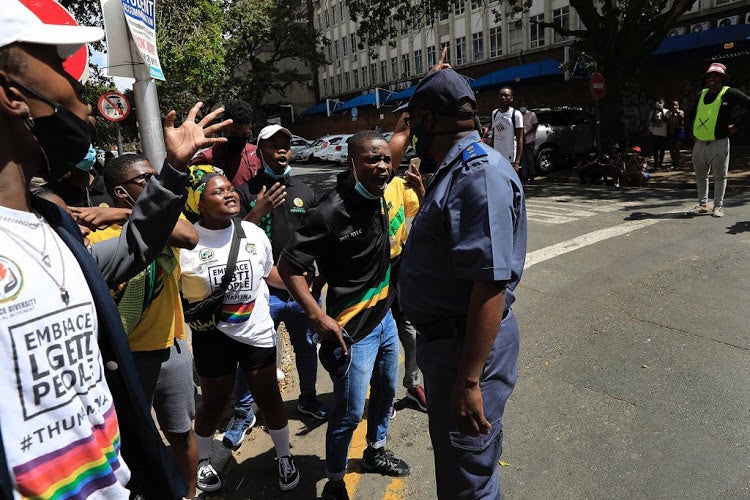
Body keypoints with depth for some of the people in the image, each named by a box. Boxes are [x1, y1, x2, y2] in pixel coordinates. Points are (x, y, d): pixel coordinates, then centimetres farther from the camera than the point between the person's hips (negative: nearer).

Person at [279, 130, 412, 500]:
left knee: (386, 391, 25)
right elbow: (288, 266, -21)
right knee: (349, 414, 5)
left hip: (384, 318, 8)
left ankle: (375, 452, 51)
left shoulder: (378, 196, -2)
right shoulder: (330, 212, -25)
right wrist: (319, 317, -25)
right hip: (354, 330, -8)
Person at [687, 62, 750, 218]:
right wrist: (692, 130, 16)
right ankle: (703, 205, 20)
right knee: (700, 176, 10)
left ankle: (718, 206, 9)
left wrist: (737, 125, -7)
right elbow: (693, 113, 27)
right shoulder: (702, 94, 12)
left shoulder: (730, 93, -4)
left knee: (720, 176, 3)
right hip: (699, 143, 5)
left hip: (719, 143, -5)